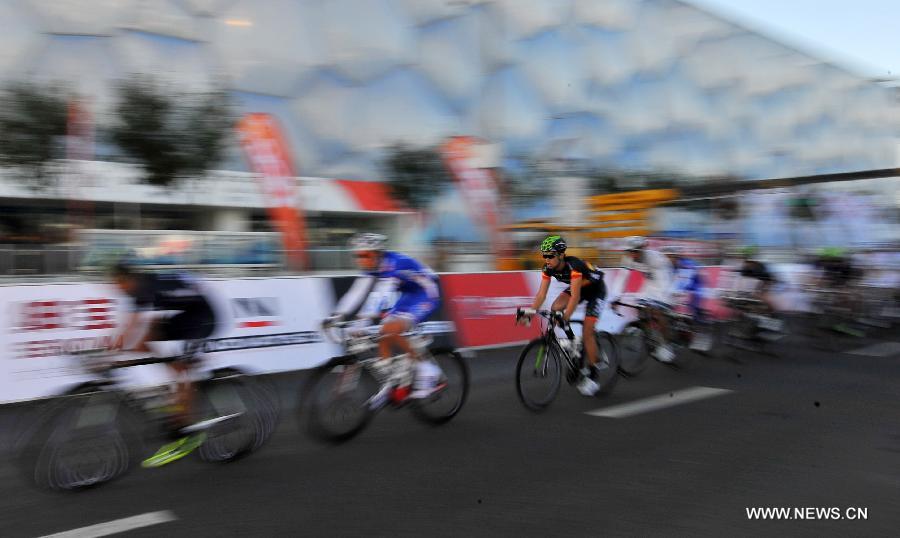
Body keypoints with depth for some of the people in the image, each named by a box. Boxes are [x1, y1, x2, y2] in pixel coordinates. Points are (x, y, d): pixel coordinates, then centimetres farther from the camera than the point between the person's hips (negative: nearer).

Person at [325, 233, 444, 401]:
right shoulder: (374, 267, -4)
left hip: (426, 296, -9)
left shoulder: (395, 263, -29)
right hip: (408, 296, 9)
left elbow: (382, 294, -40)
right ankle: (392, 382, 5)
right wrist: (338, 315, -15)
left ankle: (427, 369, -11)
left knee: (392, 330, -25)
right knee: (382, 332, -5)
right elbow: (358, 293, -6)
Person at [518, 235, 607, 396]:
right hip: (578, 287, 7)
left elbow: (575, 296, -43)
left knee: (587, 331, -14)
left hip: (596, 289, -7)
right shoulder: (548, 268, -18)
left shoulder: (574, 265, -37)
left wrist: (565, 317, -53)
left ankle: (592, 376, -4)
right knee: (555, 309, -18)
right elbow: (541, 294, -18)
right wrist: (529, 313, -29)